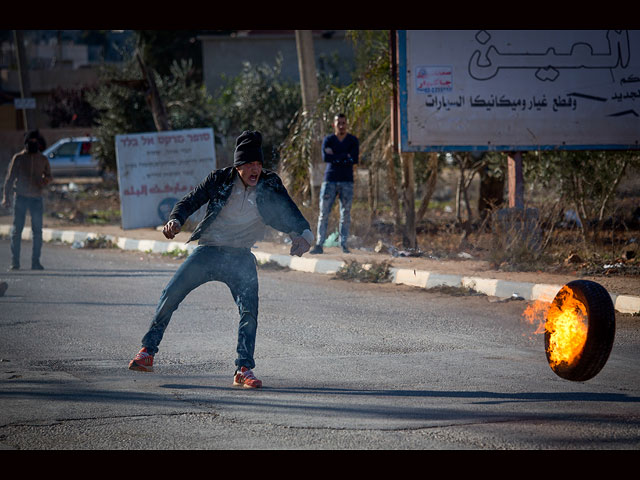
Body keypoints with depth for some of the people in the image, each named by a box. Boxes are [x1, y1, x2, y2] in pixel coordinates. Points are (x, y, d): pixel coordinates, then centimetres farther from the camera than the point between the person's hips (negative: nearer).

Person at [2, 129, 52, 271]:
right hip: (21, 197, -2)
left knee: (37, 231, 0)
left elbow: (49, 175, 20)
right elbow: (9, 178, 4)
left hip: (37, 198, 2)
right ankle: (15, 262, 0)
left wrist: (46, 180, -6)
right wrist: (6, 197, -3)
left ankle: (35, 262, 6)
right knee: (16, 229, -3)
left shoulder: (43, 160, 9)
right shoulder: (18, 158, 3)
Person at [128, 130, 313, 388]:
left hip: (240, 257, 0)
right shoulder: (220, 179, -5)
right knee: (170, 295, -9)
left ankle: (244, 369, -10)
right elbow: (190, 201, -2)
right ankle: (147, 352, 5)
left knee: (249, 309, -17)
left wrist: (304, 236, -25)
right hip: (208, 251, 0)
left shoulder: (270, 185, -3)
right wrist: (175, 221, -22)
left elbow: (291, 216, -4)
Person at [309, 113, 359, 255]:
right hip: (330, 180, 0)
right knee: (324, 212, -4)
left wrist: (335, 156, -9)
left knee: (346, 214, -1)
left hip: (347, 181, 0)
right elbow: (325, 157, -12)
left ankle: (344, 245, 3)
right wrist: (345, 156, -11)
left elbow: (354, 159, -10)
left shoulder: (353, 140, 5)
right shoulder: (328, 140, 6)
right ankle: (319, 245, -4)